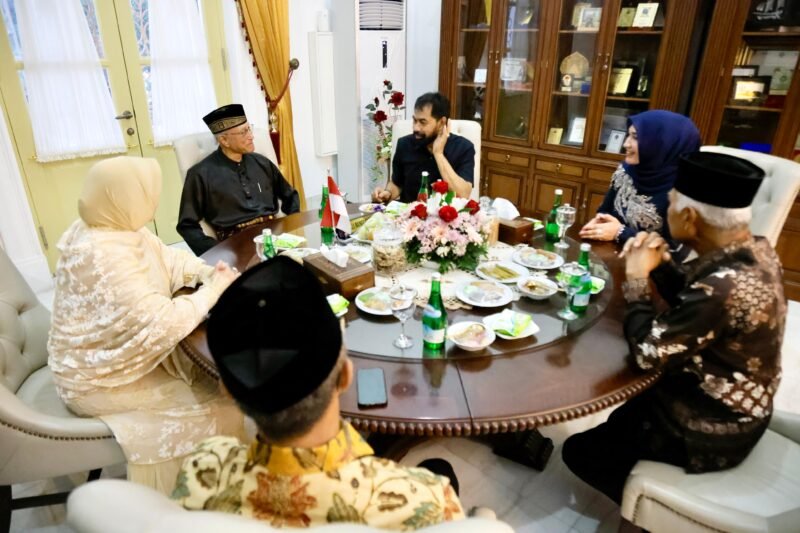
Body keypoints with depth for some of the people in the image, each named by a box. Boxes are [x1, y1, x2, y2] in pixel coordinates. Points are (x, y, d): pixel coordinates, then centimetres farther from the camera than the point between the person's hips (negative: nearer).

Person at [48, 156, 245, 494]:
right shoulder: (104, 257, -34)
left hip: (122, 357, 9)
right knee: (223, 408, -4)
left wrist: (208, 272, -13)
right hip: (100, 381, -9)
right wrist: (213, 290, -23)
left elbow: (168, 259, 7)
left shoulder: (116, 228, -4)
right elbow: (163, 324, -37)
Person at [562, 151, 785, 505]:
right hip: (729, 409, 9)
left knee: (579, 450, 5)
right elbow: (692, 306, 7)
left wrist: (636, 278, -18)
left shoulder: (725, 286, -37)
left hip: (712, 431, -9)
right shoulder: (755, 251, -8)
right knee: (620, 421, 28)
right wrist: (661, 265, -9)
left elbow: (649, 353, -27)